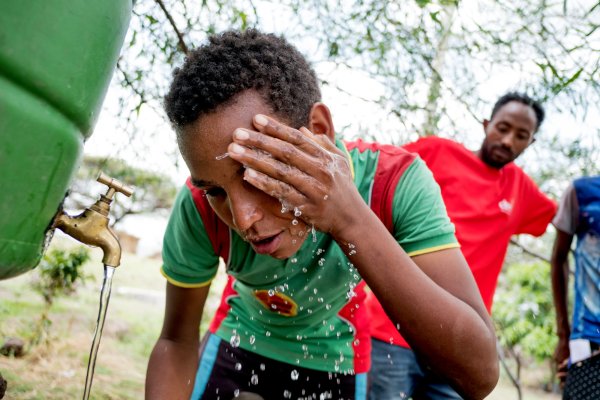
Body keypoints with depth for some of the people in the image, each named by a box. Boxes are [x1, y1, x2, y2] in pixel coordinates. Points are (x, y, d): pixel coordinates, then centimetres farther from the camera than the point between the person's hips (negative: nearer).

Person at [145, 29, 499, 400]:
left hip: (333, 360, 1)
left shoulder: (395, 180, -31)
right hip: (241, 344, 0)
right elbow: (177, 344, -14)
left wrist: (352, 223, -46)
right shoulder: (199, 208, -28)